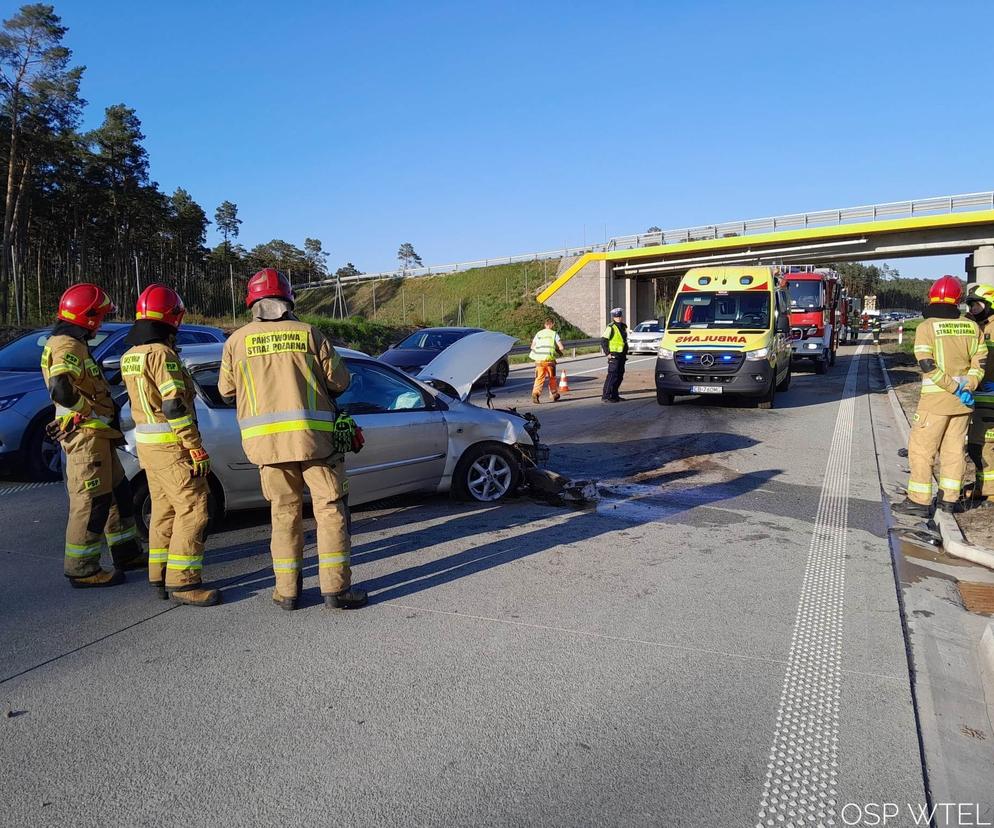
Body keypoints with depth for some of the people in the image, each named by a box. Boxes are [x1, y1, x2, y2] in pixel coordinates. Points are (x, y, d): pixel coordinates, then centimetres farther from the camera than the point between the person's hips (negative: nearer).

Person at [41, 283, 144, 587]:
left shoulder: (72, 345, 18)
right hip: (85, 436, -11)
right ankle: (82, 570, 5)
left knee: (118, 493, 18)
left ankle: (126, 553, 28)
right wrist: (95, 412, -19)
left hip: (97, 435, 11)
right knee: (91, 503, -4)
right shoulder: (67, 346, -15)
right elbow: (60, 391, -31)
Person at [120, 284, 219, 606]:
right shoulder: (162, 354, -16)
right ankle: (183, 581, -3)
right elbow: (175, 407, -21)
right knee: (192, 509, -5)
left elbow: (147, 397, 16)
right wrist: (197, 448, -19)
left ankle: (160, 577, 22)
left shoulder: (130, 356, 12)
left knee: (165, 510, 15)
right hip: (171, 446, -9)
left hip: (147, 443, 9)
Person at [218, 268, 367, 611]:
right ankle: (335, 587, 4)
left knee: (284, 511, 12)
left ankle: (287, 590, 16)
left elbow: (226, 389, 15)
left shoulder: (237, 341, 5)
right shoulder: (309, 334, 0)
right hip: (313, 434, -2)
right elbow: (340, 380, 2)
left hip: (265, 438, 3)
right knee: (330, 507, 5)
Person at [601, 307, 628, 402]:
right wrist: (607, 353, -17)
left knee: (619, 376, 11)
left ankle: (614, 395, 20)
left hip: (622, 355, 9)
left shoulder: (623, 327, 15)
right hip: (614, 355, -9)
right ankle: (605, 396, -10)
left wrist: (625, 352, 19)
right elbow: (603, 341, -15)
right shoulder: (611, 328, -11)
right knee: (612, 376, -12)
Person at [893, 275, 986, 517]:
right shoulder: (971, 327, 5)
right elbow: (980, 362, 3)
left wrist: (956, 389, -13)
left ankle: (919, 501, 2)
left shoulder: (926, 327, -10)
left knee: (922, 449, 1)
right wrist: (967, 388, -3)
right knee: (954, 448, 13)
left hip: (935, 398, -5)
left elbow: (927, 365, -18)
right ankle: (950, 499, 19)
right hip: (962, 401, 5)